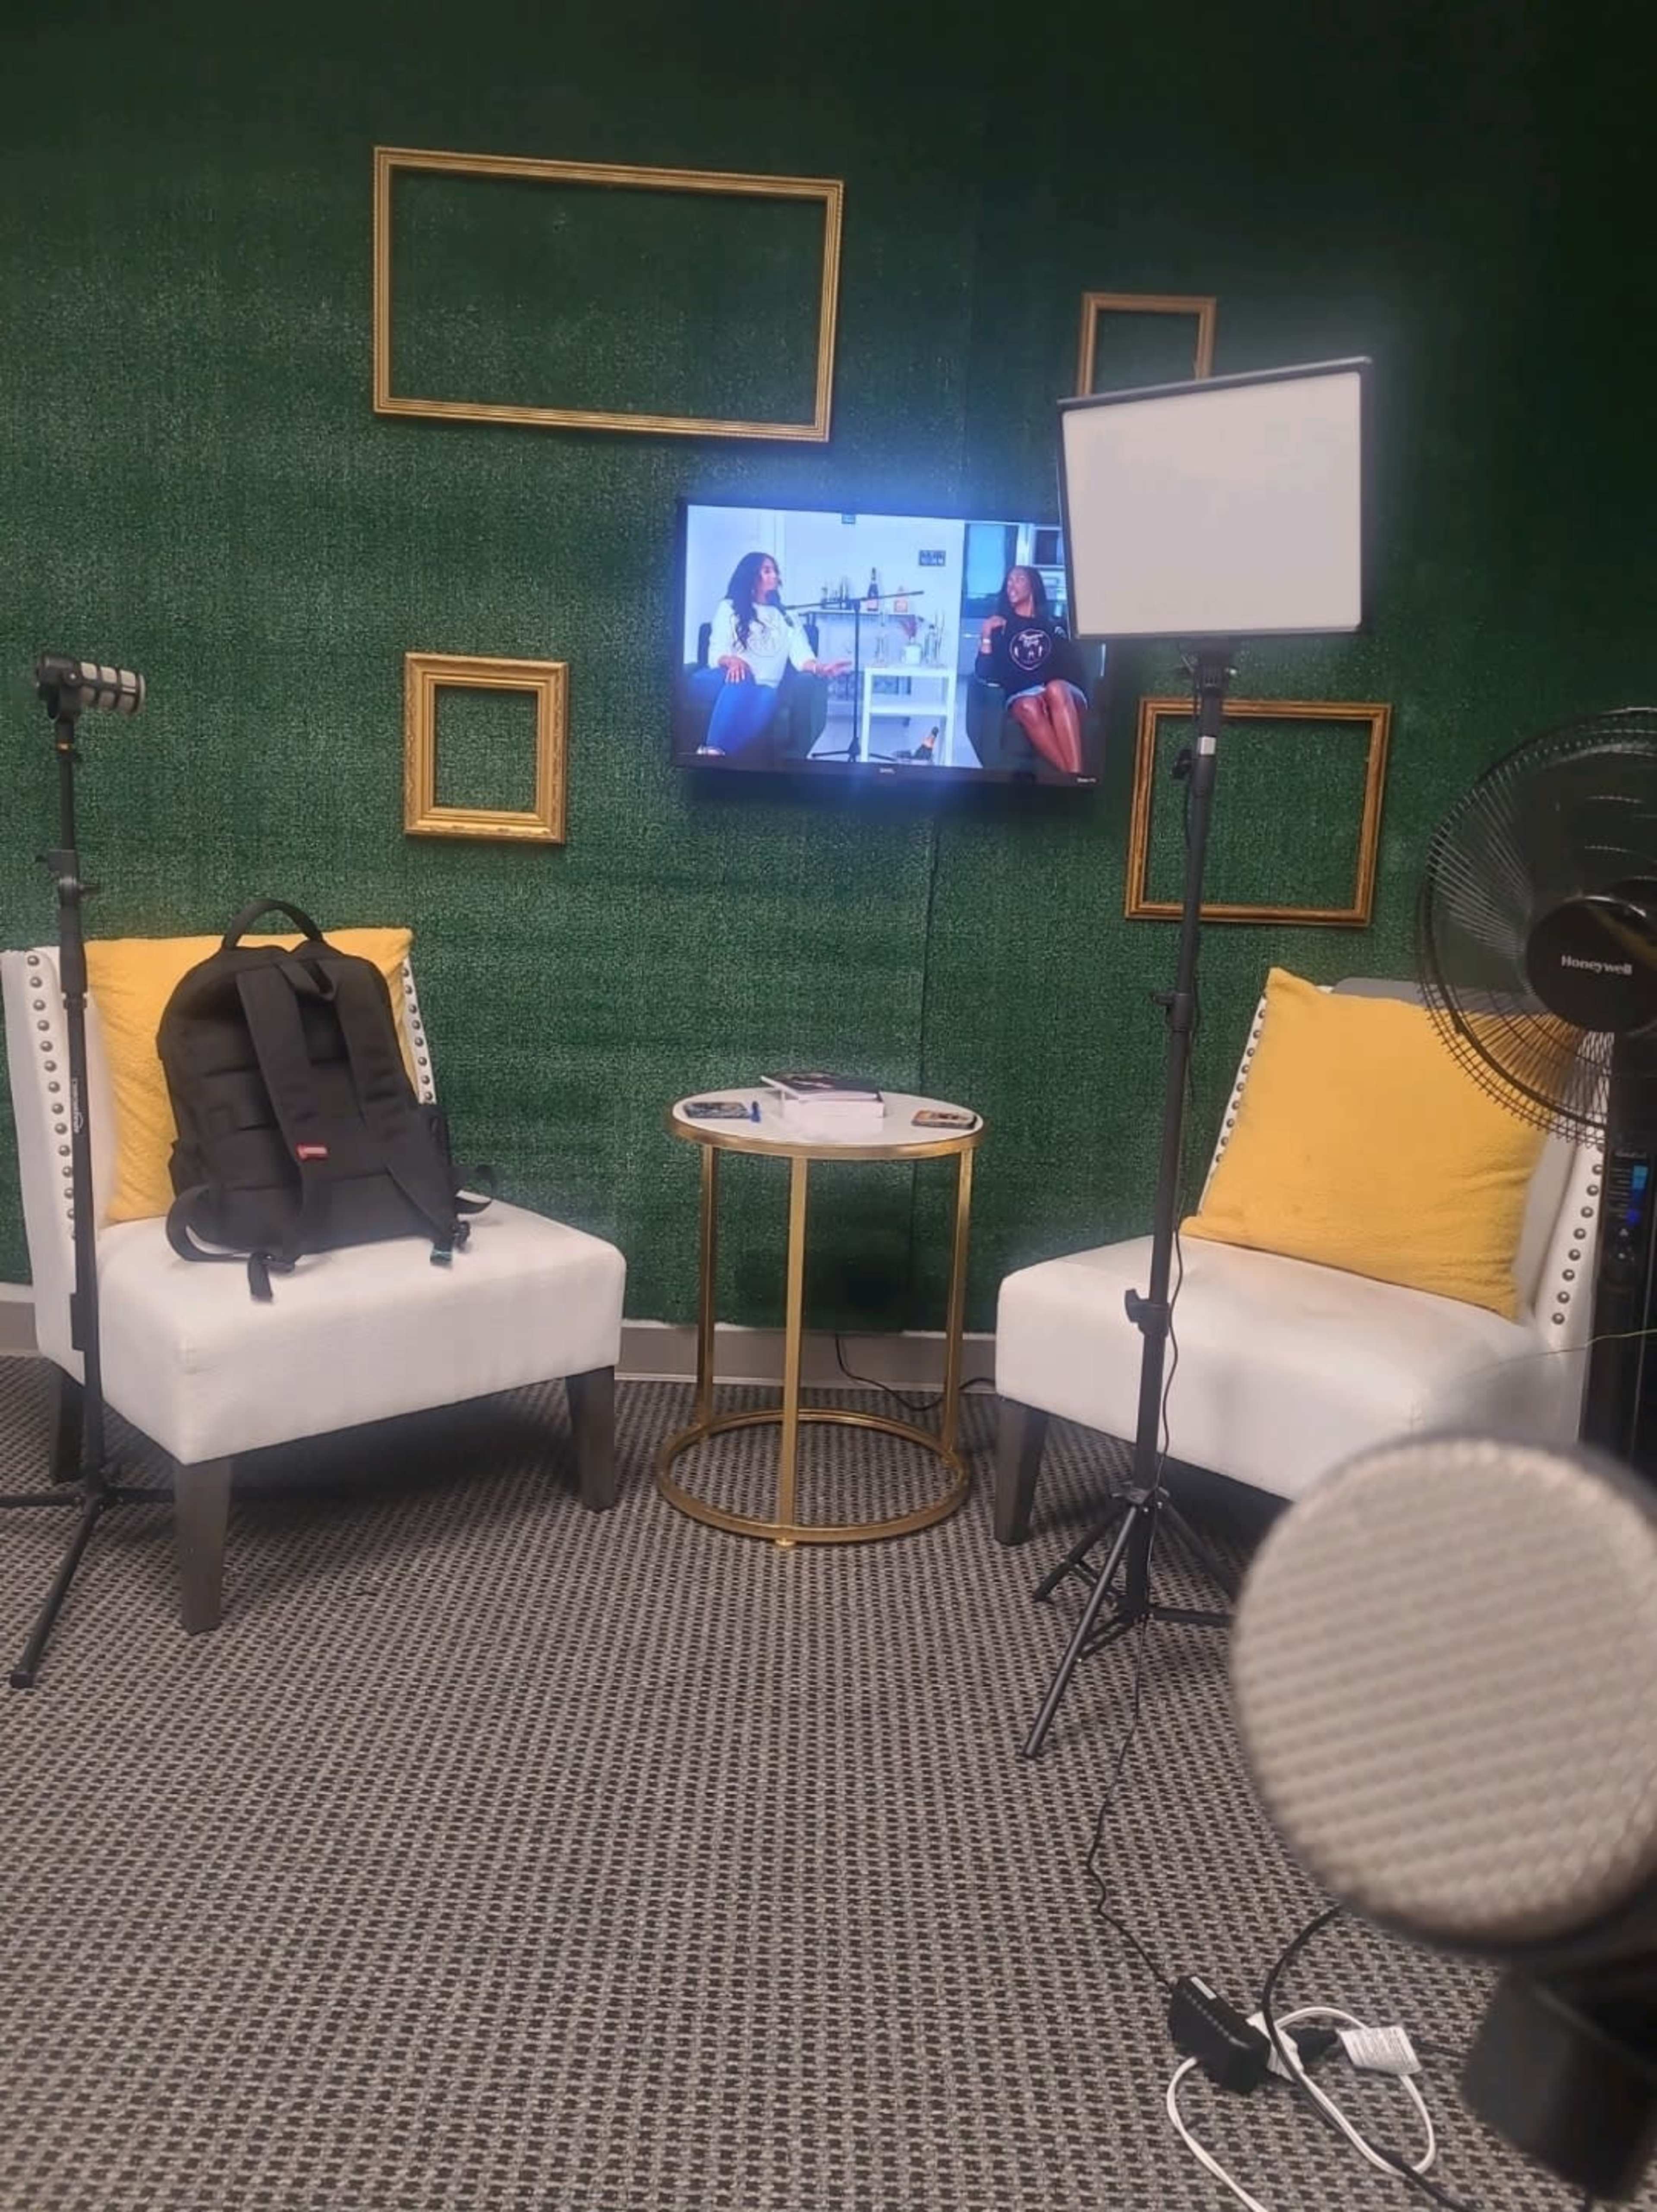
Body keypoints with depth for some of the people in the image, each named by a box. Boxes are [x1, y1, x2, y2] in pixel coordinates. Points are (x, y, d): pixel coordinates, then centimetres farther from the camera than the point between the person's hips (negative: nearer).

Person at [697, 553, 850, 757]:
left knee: (767, 698, -38)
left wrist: (820, 668, -16)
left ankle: (712, 755, -51)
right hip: (729, 681, -1)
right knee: (739, 680, -40)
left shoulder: (787, 618, 26)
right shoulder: (730, 608, 18)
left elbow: (801, 655, 9)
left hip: (763, 688, 1)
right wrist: (731, 661, -21)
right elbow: (717, 651, 5)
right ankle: (713, 751, -50)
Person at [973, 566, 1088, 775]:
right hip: (1022, 698, 0)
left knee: (1055, 689, -37)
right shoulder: (1000, 627, 21)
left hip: (1065, 697, 0)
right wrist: (986, 636, -1)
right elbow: (984, 675, 8)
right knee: (1029, 707, -38)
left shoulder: (1055, 625, 23)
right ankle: (1073, 780, -50)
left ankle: (1075, 777, -51)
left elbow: (1075, 668, 13)